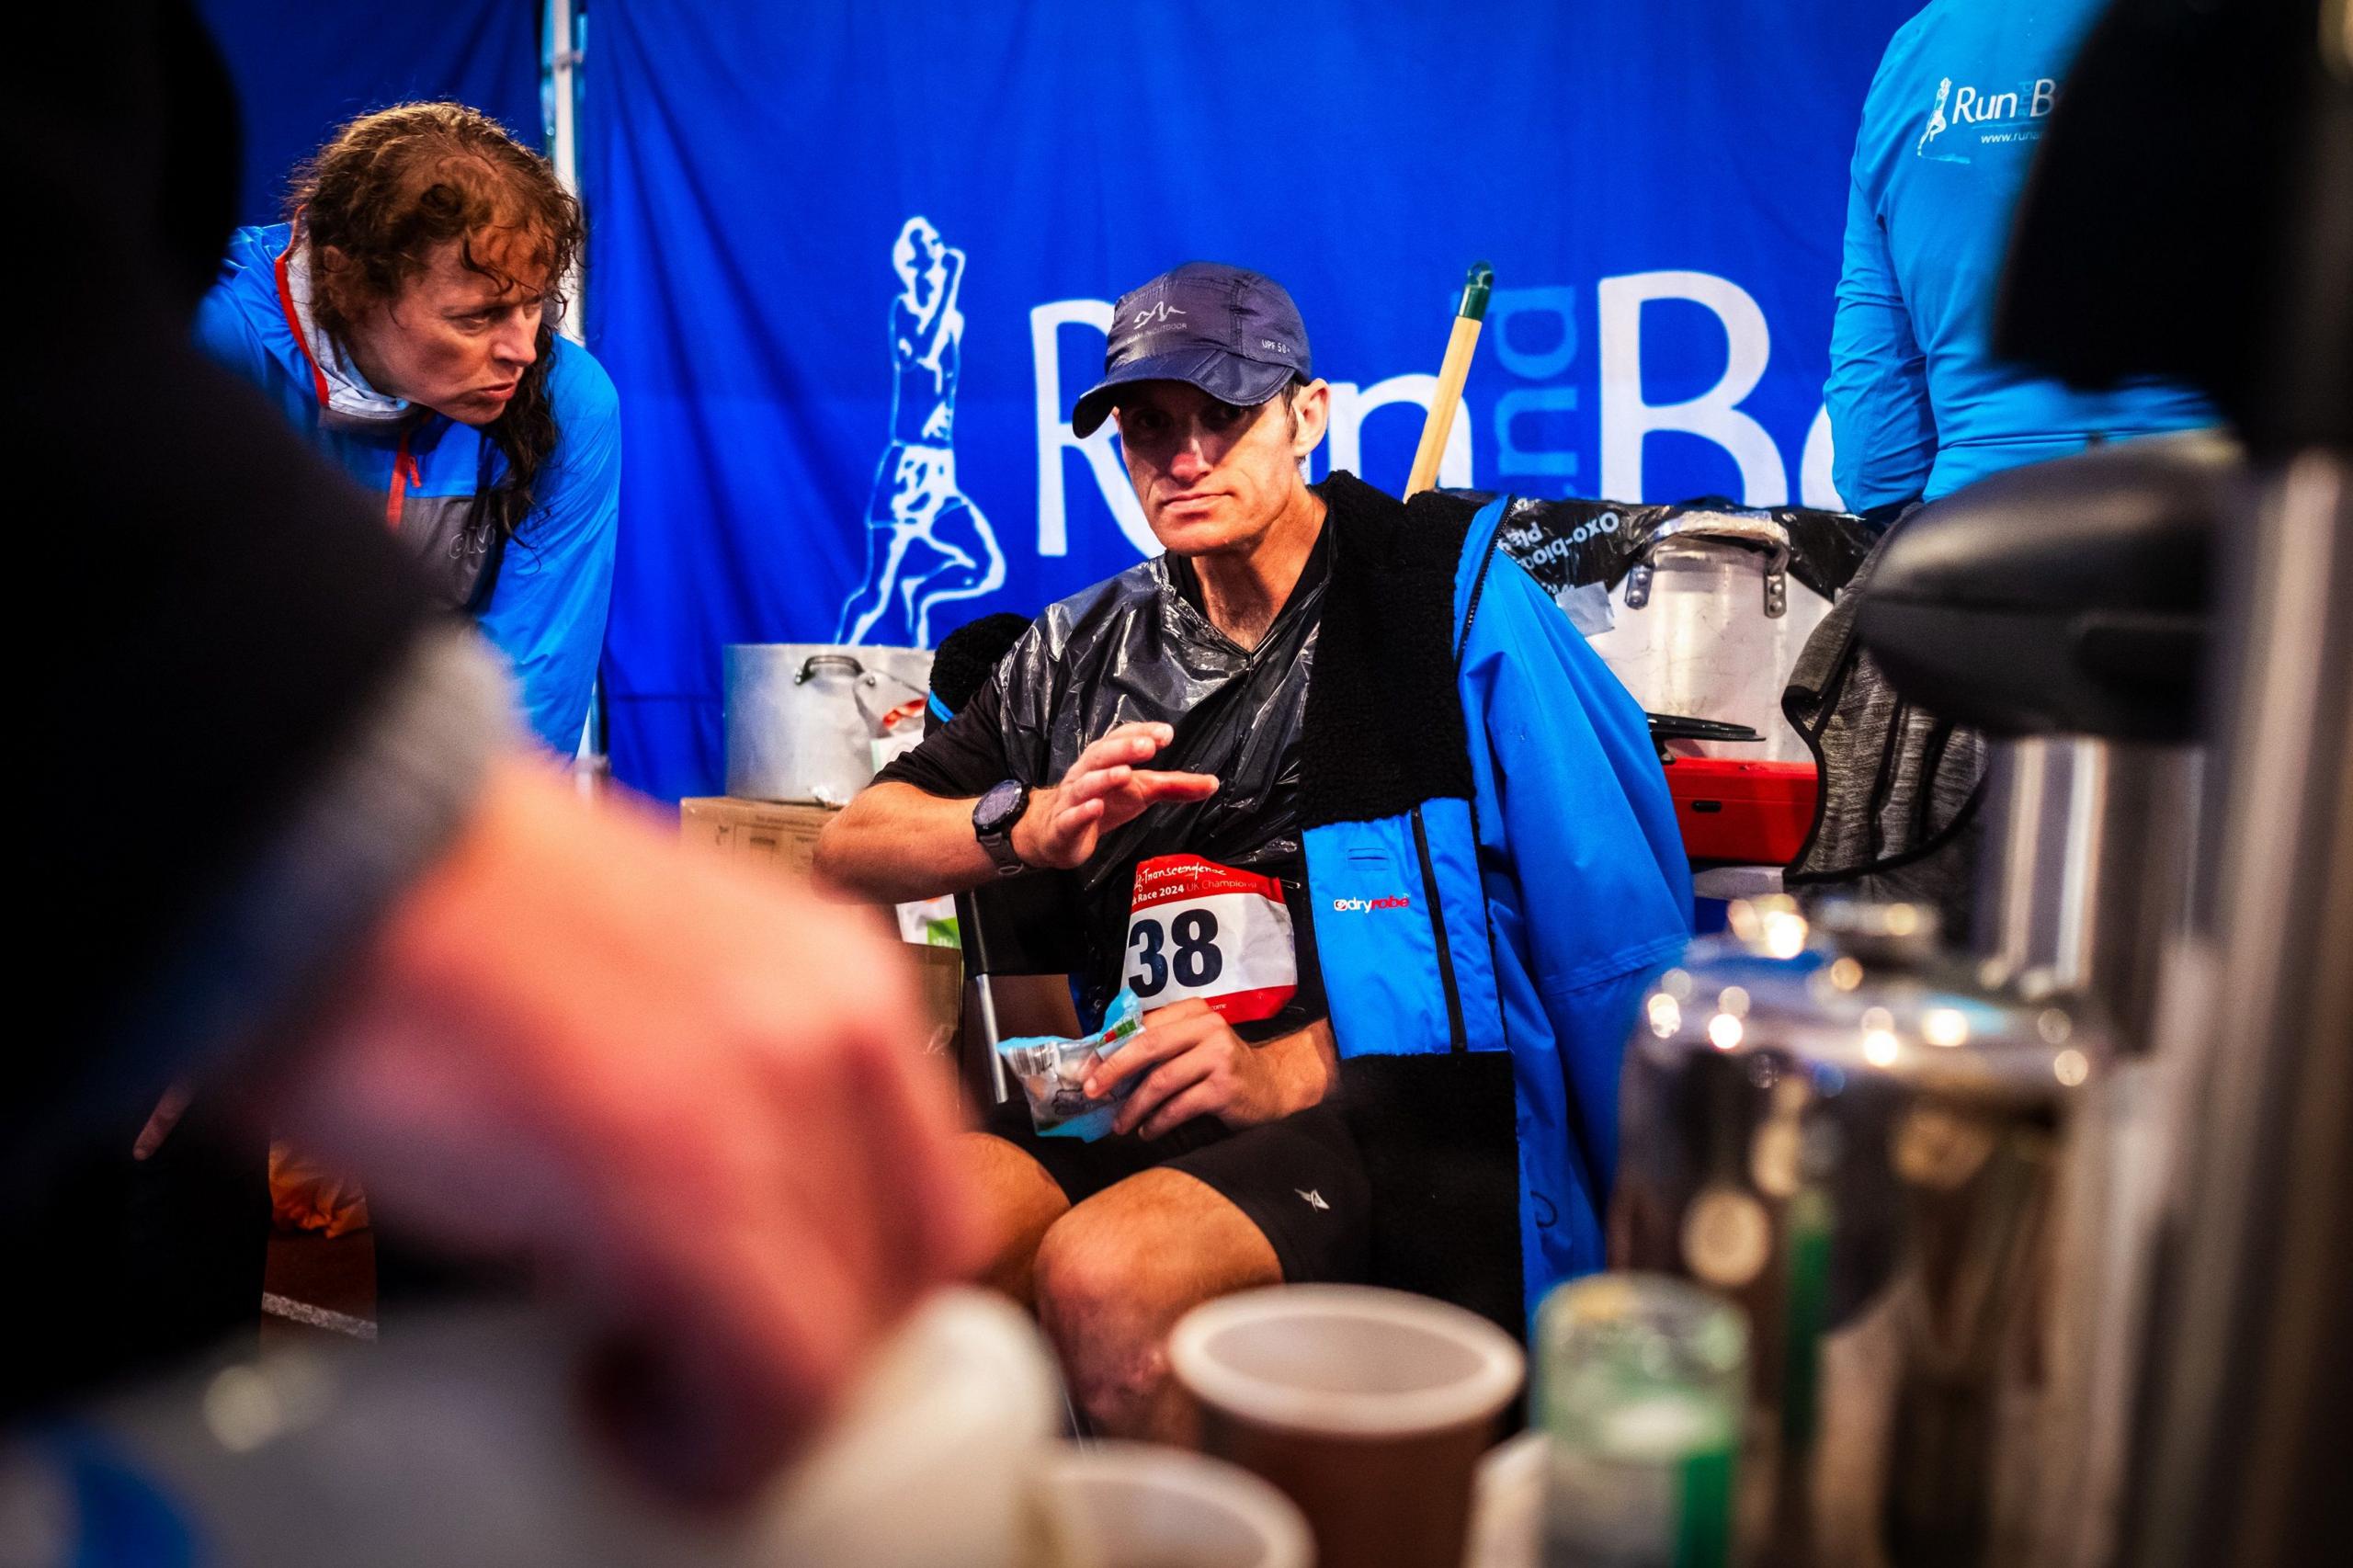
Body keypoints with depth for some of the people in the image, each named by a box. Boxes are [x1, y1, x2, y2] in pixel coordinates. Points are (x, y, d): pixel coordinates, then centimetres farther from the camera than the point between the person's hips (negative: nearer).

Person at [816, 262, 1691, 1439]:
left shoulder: (1449, 590, 3)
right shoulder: (1088, 651, 18)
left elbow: (1608, 932, -5)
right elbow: (848, 849, 18)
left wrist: (1295, 1069, -13)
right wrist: (1028, 825, -4)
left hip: (1412, 1119, -4)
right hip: (1147, 1108, 4)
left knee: (1103, 1277, -32)